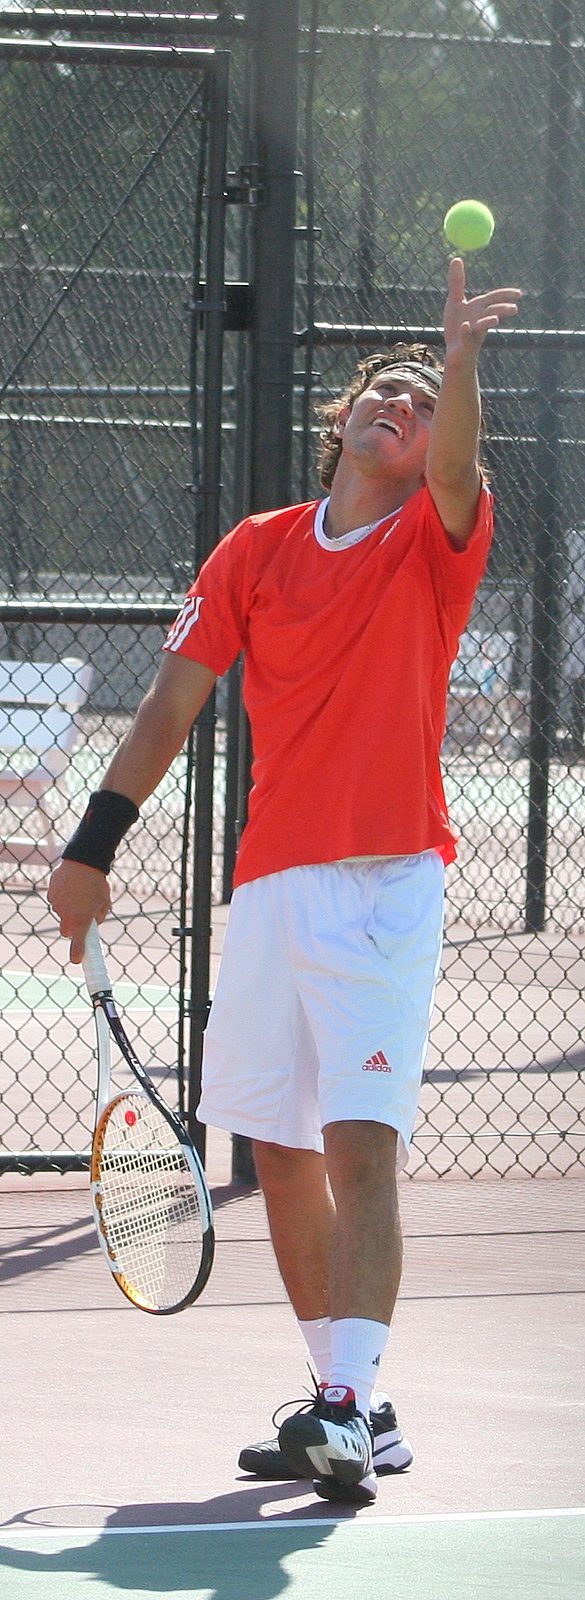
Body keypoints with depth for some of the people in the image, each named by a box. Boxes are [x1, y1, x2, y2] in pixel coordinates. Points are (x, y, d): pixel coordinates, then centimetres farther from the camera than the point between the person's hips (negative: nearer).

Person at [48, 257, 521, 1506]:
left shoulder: (434, 543, 2)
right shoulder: (257, 551, 11)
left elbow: (454, 468, -22)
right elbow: (173, 704, 12)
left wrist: (462, 362, -41)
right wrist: (94, 845, 6)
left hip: (385, 882, -5)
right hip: (270, 883, 5)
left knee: (362, 1147, -16)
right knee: (280, 1154, 7)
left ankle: (346, 1410, -23)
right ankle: (352, 1411, 17)